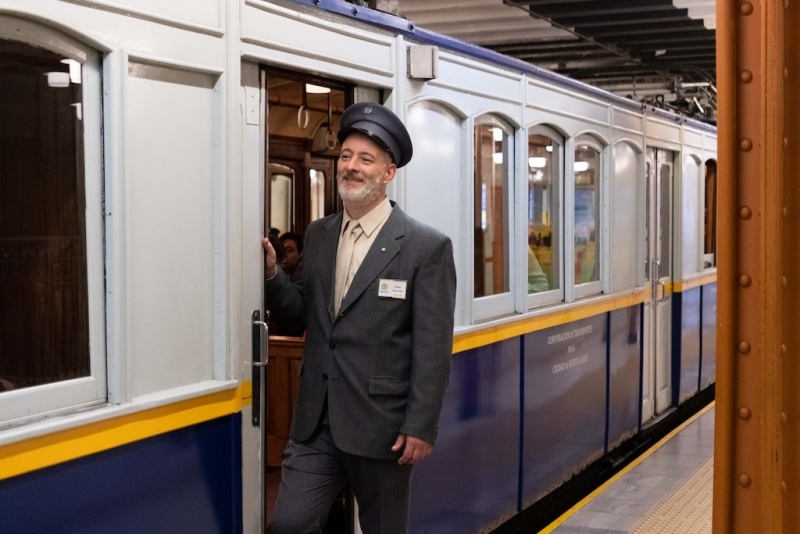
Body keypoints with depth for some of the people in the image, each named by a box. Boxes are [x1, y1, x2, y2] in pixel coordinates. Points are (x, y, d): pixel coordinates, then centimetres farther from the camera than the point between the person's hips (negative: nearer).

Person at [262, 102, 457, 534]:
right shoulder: (318, 235, 9)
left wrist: (420, 427, -14)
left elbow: (433, 349, -11)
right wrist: (271, 274, -3)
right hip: (316, 421, 5)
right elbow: (306, 314, 13)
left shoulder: (427, 247, -9)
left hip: (380, 423, -4)